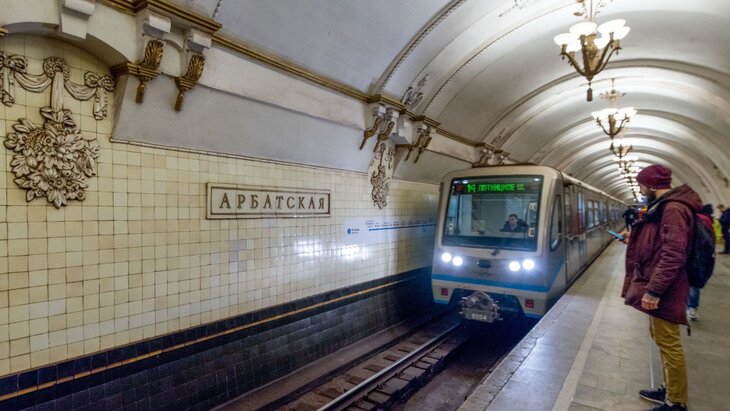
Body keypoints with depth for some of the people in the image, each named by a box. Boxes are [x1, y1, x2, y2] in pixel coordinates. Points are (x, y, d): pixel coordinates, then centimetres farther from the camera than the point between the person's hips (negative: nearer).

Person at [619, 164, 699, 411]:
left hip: (662, 290, -11)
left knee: (668, 343, 0)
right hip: (656, 286, 11)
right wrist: (634, 239, 21)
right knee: (661, 339, 19)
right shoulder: (663, 206, 13)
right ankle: (669, 390, 32)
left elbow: (673, 254, -26)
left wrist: (654, 290, -27)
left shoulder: (673, 209, -19)